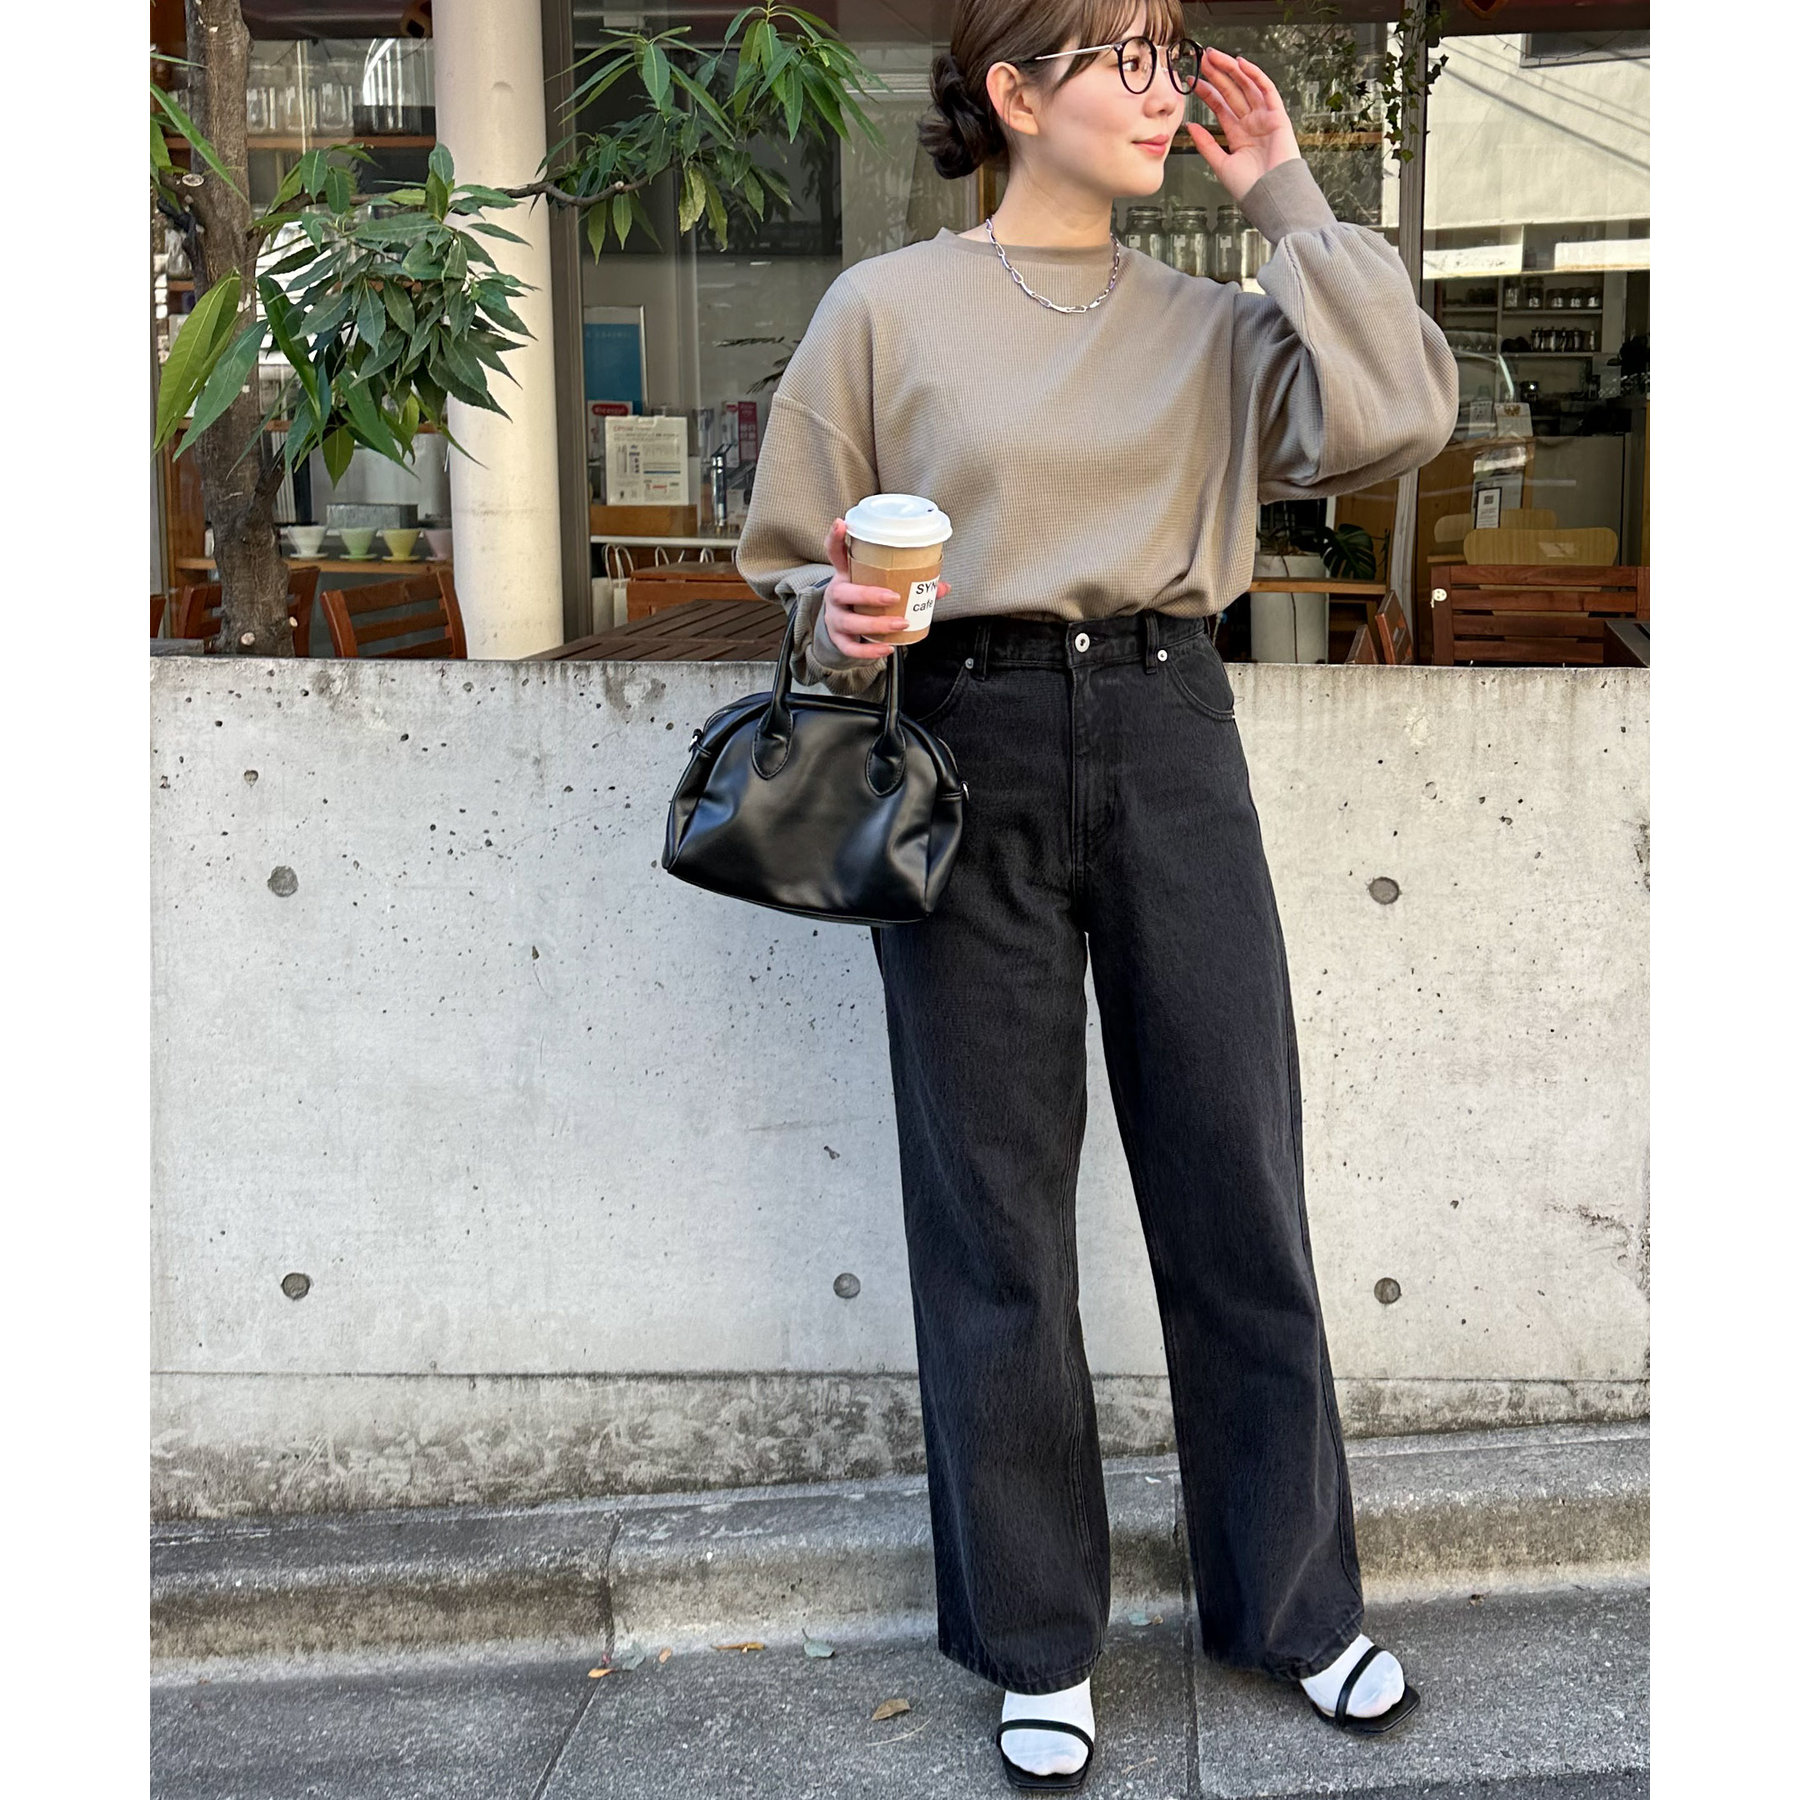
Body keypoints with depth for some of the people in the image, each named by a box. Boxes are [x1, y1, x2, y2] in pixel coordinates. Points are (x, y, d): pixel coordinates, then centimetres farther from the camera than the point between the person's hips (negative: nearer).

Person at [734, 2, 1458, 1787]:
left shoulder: (1208, 323, 12)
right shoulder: (884, 310, 4)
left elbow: (1394, 417, -6)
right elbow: (792, 562, 7)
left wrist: (1288, 198, 1)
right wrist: (838, 621, -15)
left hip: (1169, 743, 3)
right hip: (967, 757, -2)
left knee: (1236, 1181, 6)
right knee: (995, 1210, 5)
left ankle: (1294, 1598, 26)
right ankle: (1034, 1637, 22)